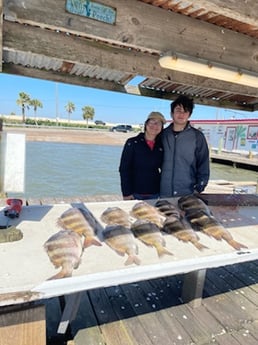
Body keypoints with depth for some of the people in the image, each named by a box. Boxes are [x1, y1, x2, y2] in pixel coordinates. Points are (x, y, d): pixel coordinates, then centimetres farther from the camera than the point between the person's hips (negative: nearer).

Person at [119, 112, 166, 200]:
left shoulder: (161, 146, 4)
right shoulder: (132, 143, -4)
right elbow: (124, 169, -6)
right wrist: (126, 193, -11)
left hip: (154, 194, 3)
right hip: (135, 194, -3)